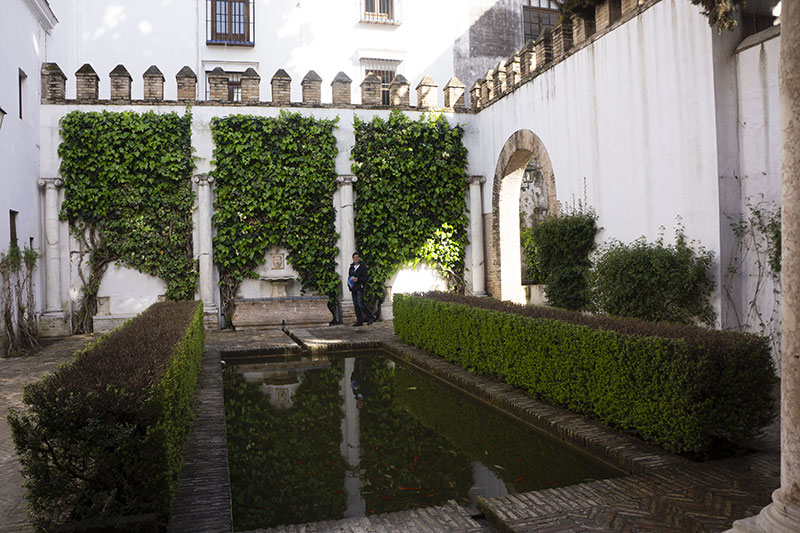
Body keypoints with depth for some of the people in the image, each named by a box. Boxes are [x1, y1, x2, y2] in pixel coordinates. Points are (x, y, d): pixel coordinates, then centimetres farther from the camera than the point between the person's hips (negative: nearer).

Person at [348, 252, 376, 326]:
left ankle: (371, 317, -5)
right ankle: (359, 321, 6)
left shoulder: (363, 266, -3)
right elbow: (349, 276, 26)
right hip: (353, 288, 6)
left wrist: (358, 279, -18)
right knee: (356, 305, 3)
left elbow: (366, 277, -7)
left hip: (360, 287, -6)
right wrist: (349, 282, 5)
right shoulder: (352, 267, 15)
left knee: (360, 304, -15)